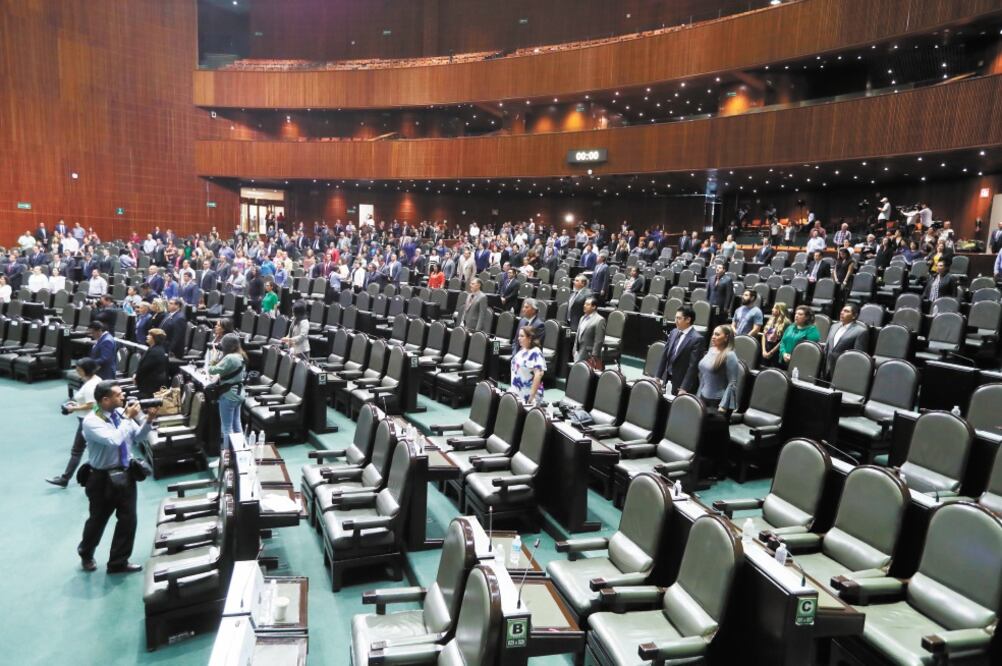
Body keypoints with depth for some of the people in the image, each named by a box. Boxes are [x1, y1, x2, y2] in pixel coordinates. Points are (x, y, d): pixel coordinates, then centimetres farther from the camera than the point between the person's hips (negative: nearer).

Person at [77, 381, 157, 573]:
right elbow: (114, 440, -34)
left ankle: (118, 562, 25)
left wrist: (148, 420, -11)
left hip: (126, 474, 5)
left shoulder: (121, 412, -3)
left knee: (128, 520, 8)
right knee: (98, 519, 15)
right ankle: (86, 554, 45)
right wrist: (128, 418, -26)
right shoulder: (91, 421, -21)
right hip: (103, 479, -5)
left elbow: (138, 437, 5)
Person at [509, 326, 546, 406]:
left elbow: (539, 374, -25)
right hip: (517, 394, 8)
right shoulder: (521, 350, 9)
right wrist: (513, 389, 19)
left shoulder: (535, 353, -17)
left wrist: (532, 396, -27)